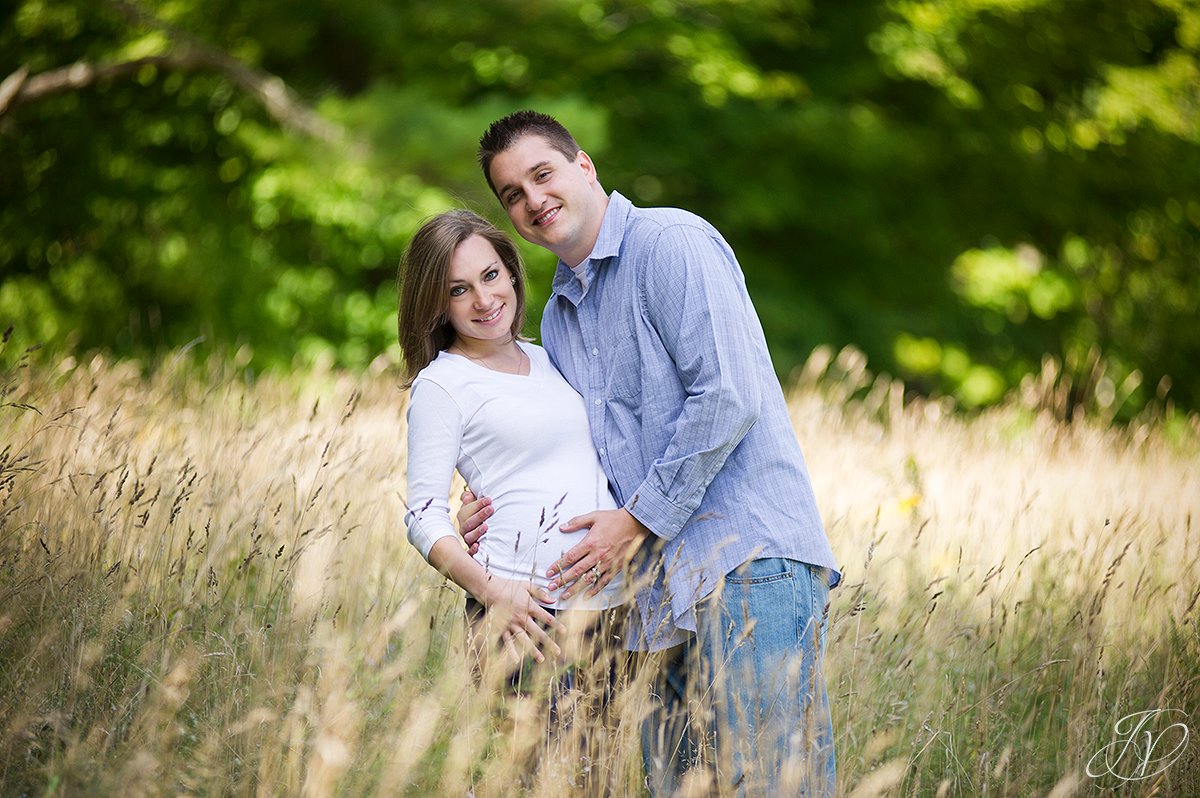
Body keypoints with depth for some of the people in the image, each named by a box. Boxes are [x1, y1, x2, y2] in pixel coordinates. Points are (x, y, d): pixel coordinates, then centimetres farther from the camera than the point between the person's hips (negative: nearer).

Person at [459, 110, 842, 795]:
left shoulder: (672, 242, -6)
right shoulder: (558, 316, 21)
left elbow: (728, 398, -16)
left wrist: (639, 520, -10)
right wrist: (500, 508, 7)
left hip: (750, 559, -8)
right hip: (667, 586, 8)